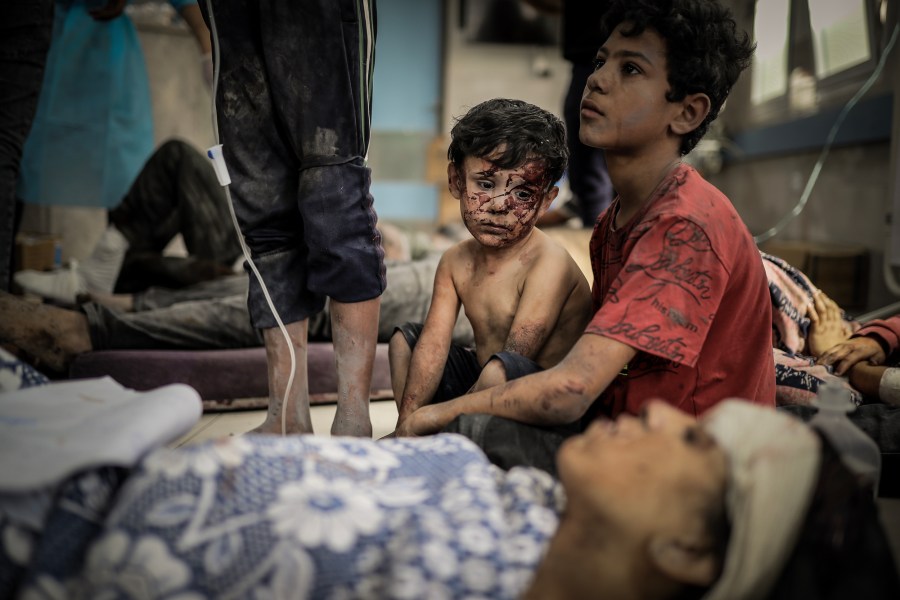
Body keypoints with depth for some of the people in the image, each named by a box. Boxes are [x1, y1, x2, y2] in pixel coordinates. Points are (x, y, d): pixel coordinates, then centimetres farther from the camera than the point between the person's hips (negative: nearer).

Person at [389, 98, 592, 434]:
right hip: (481, 378, 8)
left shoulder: (548, 264, -24)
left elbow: (514, 360, -27)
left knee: (499, 370, -37)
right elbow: (434, 344, -6)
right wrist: (408, 421, -15)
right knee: (404, 339, 12)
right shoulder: (456, 261, 1)